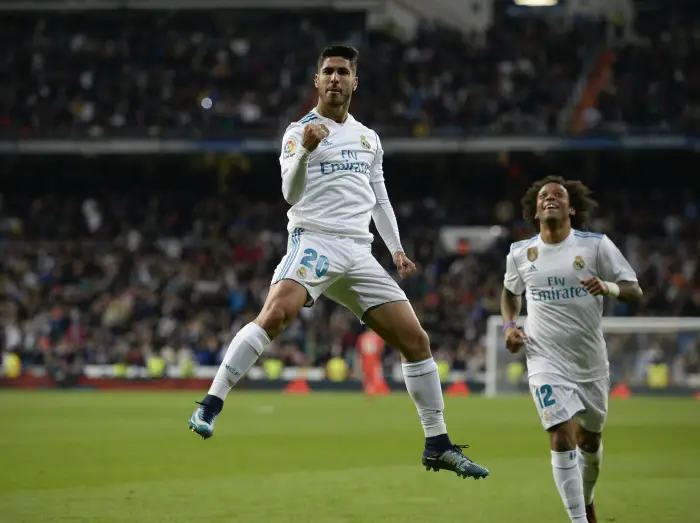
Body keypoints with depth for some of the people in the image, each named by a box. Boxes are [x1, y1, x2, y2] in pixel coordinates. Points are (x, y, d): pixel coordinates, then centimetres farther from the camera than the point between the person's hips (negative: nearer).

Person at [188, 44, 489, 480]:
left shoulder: (369, 138, 20)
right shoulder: (299, 131, 3)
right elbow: (291, 194, -11)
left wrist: (397, 248, 15)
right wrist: (305, 151, -28)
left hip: (359, 253, 5)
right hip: (314, 242, -5)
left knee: (417, 340, 1)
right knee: (275, 314, -33)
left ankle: (438, 445, 11)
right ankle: (211, 405, -31)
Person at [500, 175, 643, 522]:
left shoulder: (596, 245, -6)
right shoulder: (520, 254, 0)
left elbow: (635, 291, -6)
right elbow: (510, 292, 21)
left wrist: (608, 287, -27)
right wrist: (509, 325, 3)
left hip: (590, 360, 1)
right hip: (546, 360, -1)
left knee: (589, 440, 15)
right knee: (561, 437, -18)